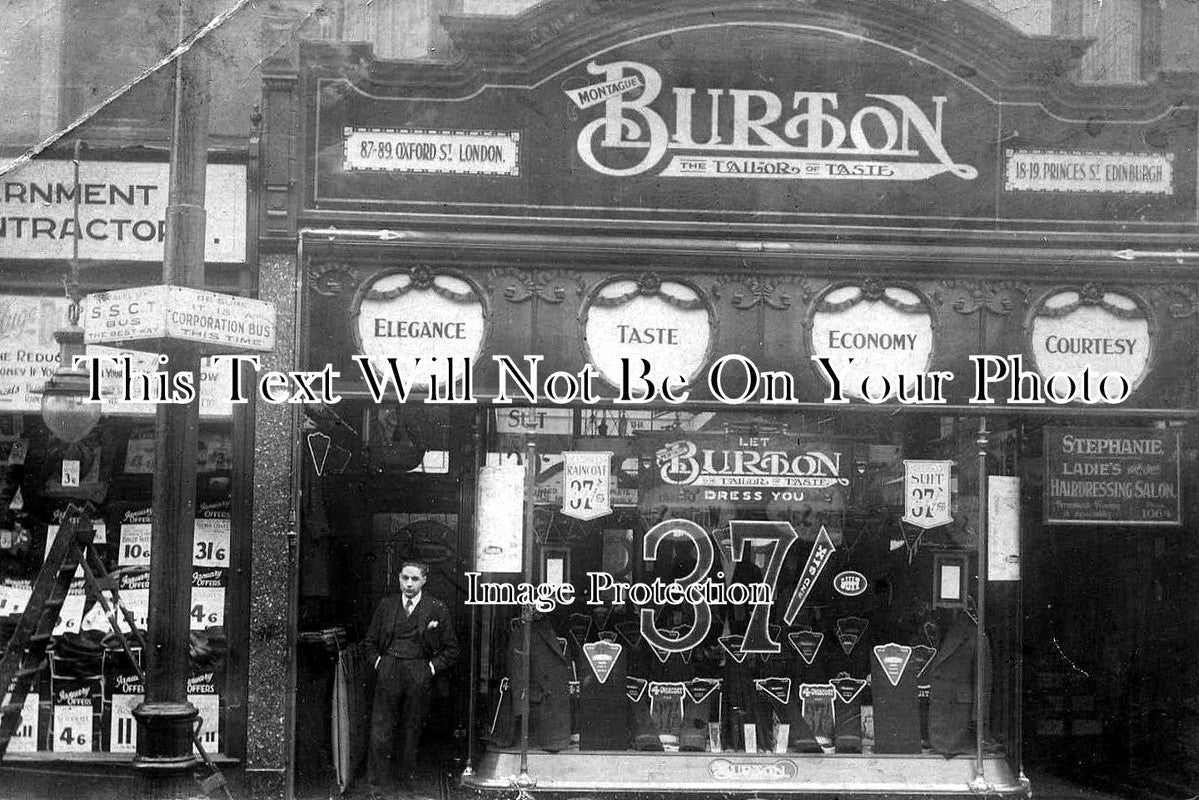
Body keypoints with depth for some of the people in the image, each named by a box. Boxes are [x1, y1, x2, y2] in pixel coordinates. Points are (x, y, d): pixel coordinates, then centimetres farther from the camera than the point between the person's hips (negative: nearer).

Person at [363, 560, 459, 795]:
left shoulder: (436, 609, 2)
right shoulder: (386, 604, 9)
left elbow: (451, 648, 7)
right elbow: (370, 641, 20)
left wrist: (433, 668, -2)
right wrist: (377, 661, 6)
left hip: (419, 676, -1)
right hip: (388, 673, 1)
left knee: (411, 732, 5)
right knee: (380, 731, -4)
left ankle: (406, 783, 15)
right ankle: (375, 784, 2)